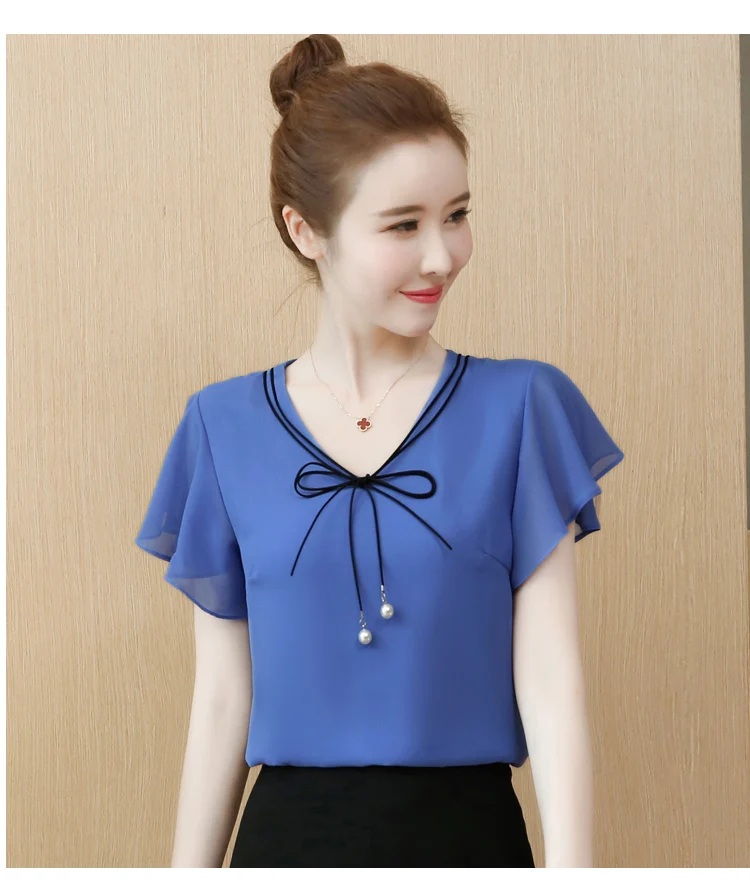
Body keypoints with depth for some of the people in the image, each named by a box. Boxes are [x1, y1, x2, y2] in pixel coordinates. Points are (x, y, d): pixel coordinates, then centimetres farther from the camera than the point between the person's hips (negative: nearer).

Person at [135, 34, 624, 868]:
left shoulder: (518, 408, -1)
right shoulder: (225, 426, 1)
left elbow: (549, 675, -4)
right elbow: (221, 697, 5)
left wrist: (571, 863, -11)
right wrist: (190, 866, 5)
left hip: (471, 828, 0)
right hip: (290, 829, 1)